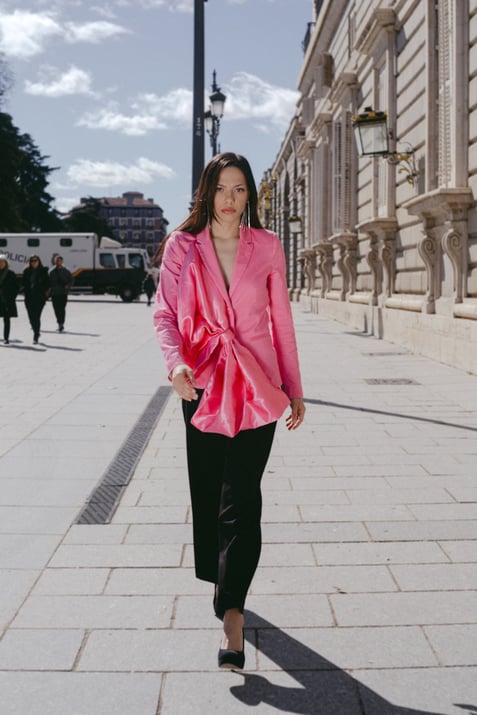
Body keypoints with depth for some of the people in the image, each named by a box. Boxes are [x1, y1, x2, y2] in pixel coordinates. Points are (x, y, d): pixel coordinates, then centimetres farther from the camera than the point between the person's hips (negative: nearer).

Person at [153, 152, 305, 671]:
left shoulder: (267, 247, 3)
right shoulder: (182, 246, 2)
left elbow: (281, 320, 7)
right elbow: (164, 312, -2)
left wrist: (294, 389, 9)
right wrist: (175, 362, -22)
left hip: (256, 387, -1)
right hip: (203, 387, 1)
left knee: (241, 500, -8)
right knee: (208, 494, 12)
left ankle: (231, 615, -8)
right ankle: (221, 583, 35)